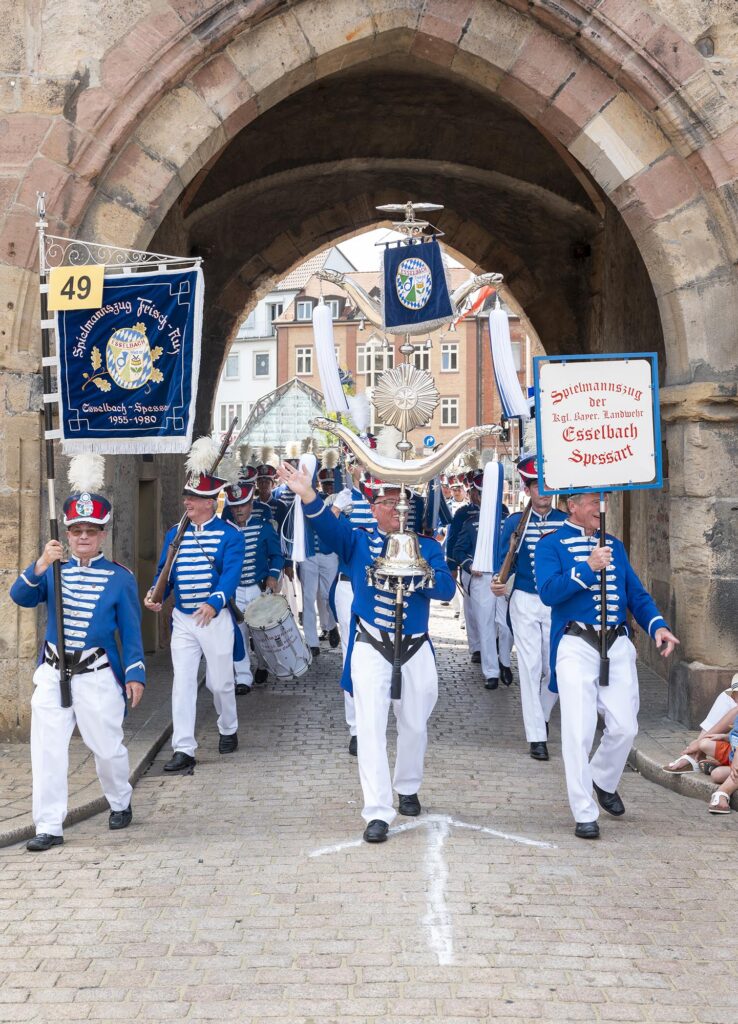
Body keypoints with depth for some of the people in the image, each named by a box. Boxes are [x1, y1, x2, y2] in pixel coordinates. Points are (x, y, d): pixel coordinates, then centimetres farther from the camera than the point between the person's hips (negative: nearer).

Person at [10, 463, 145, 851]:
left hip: (98, 675, -2)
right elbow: (21, 597, -9)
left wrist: (135, 674, -7)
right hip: (53, 673, 2)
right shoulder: (54, 571, 7)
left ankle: (120, 804, 35)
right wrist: (40, 566, -24)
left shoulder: (120, 578, 0)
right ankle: (49, 827, 4)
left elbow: (131, 630, 0)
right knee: (47, 749, -3)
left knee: (107, 746, 7)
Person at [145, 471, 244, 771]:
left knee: (220, 681, 10)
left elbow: (231, 574, -18)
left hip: (216, 618, -3)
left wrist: (214, 603, -34)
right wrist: (155, 595, -15)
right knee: (182, 683, -3)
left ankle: (229, 730, 36)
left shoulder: (230, 535, -6)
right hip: (182, 620, 3)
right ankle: (183, 750, -2)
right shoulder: (175, 535, 7)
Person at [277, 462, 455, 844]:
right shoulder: (358, 542, 3)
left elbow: (446, 588, -7)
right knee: (371, 727, -9)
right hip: (370, 649, -2)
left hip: (415, 650, 2)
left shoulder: (427, 547, 6)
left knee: (414, 725, 15)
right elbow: (329, 525, -18)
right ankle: (378, 813, -9)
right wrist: (308, 496, -37)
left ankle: (407, 788, 40)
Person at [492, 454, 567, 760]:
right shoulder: (516, 522, 0)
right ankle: (536, 737, 0)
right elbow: (505, 559, 0)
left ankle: (540, 715, 32)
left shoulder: (565, 522, 4)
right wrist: (500, 583, -20)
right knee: (530, 668, -4)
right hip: (525, 602, -2)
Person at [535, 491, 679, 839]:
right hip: (576, 645, -5)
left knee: (625, 727, 3)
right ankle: (585, 814, 1)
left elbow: (637, 593, 14)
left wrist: (658, 625, -3)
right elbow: (548, 591, -13)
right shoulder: (551, 545, 1)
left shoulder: (614, 545, 17)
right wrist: (588, 567, -21)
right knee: (579, 730, -8)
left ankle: (604, 781, 33)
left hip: (618, 645, 5)